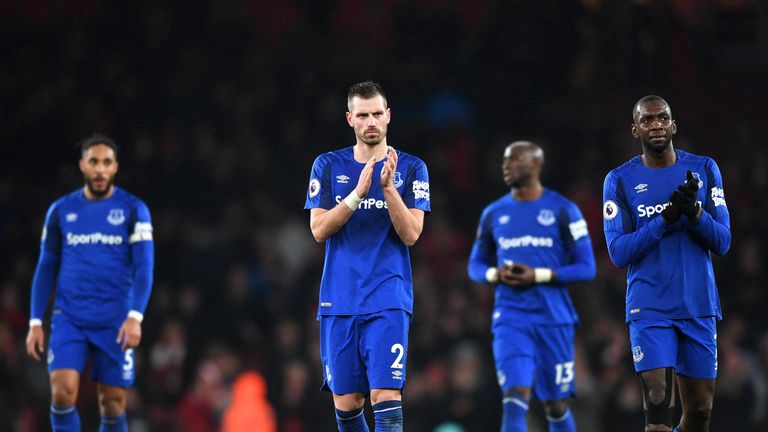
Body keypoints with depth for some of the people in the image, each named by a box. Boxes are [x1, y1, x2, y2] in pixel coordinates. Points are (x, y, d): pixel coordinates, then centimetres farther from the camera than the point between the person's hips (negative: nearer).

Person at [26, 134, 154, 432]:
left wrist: (135, 317, -18)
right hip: (69, 319, 1)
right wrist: (35, 322, 6)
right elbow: (46, 268, 13)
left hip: (114, 323, -1)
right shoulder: (60, 211, 8)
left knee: (112, 403, 1)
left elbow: (143, 267, -4)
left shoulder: (133, 210, 1)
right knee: (62, 392, -17)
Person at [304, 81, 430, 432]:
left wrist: (388, 187, -19)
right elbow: (319, 229, -2)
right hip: (339, 303, 2)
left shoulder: (411, 168, 3)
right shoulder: (328, 166, 8)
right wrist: (358, 193, -16)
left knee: (386, 397, -15)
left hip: (388, 301, -2)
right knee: (346, 403, 5)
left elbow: (411, 234, -6)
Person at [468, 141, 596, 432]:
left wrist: (538, 275, -16)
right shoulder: (493, 214, 9)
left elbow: (586, 268, -4)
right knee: (515, 399, -15)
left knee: (556, 406, 8)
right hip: (511, 318, 1)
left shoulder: (563, 211, -2)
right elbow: (476, 265, 18)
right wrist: (495, 274, -7)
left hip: (553, 318, -1)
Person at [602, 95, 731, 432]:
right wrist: (666, 218, -18)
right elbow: (618, 254, -7)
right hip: (650, 311, -3)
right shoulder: (620, 181, 1)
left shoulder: (704, 170, 6)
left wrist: (694, 211, -18)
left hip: (699, 306, 3)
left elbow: (722, 243, 1)